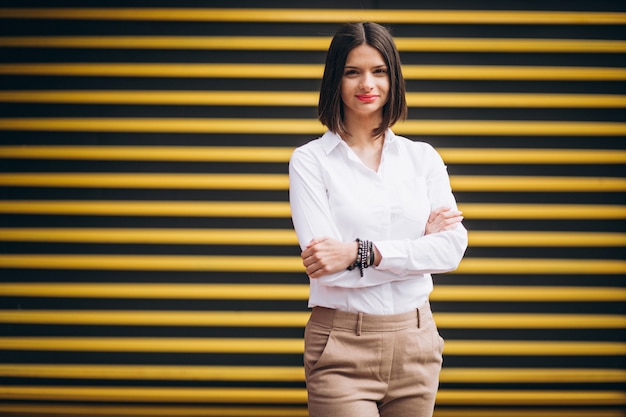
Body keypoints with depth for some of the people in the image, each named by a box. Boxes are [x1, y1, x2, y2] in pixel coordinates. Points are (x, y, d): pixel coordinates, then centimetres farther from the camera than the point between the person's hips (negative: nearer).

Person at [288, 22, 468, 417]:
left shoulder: (423, 158, 9)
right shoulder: (309, 160, -1)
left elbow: (453, 247, -4)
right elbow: (325, 264, -12)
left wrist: (361, 252, -15)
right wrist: (420, 241, -7)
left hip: (415, 342, 3)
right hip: (342, 351, -3)